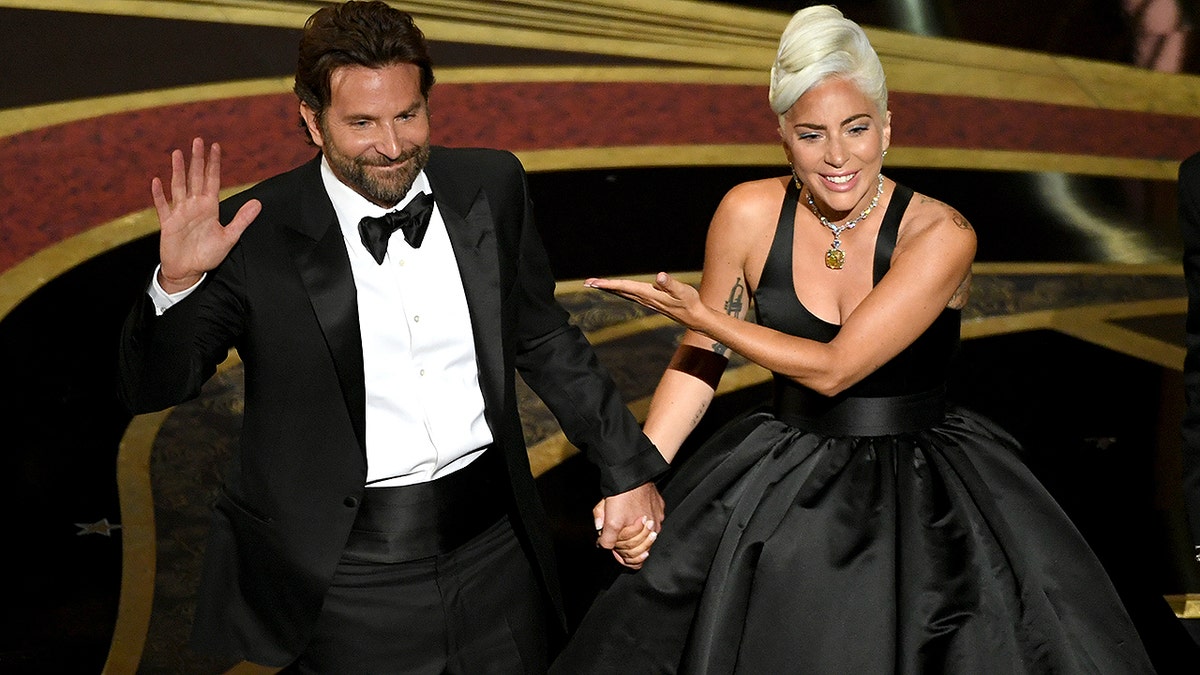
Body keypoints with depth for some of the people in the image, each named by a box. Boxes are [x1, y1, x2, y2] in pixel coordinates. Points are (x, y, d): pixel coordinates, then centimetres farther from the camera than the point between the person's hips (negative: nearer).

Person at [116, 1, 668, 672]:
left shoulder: (491, 187, 0)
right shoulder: (258, 235, -11)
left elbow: (543, 340, 11)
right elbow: (153, 389, -5)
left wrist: (629, 468, 11)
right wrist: (177, 281, -24)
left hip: (496, 546, 4)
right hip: (351, 572, -3)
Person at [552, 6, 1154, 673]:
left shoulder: (941, 235, -18)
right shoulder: (749, 213, -9)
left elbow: (834, 367, -21)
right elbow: (701, 357, 1)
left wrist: (700, 312, -17)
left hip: (919, 492, -2)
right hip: (782, 483, 3)